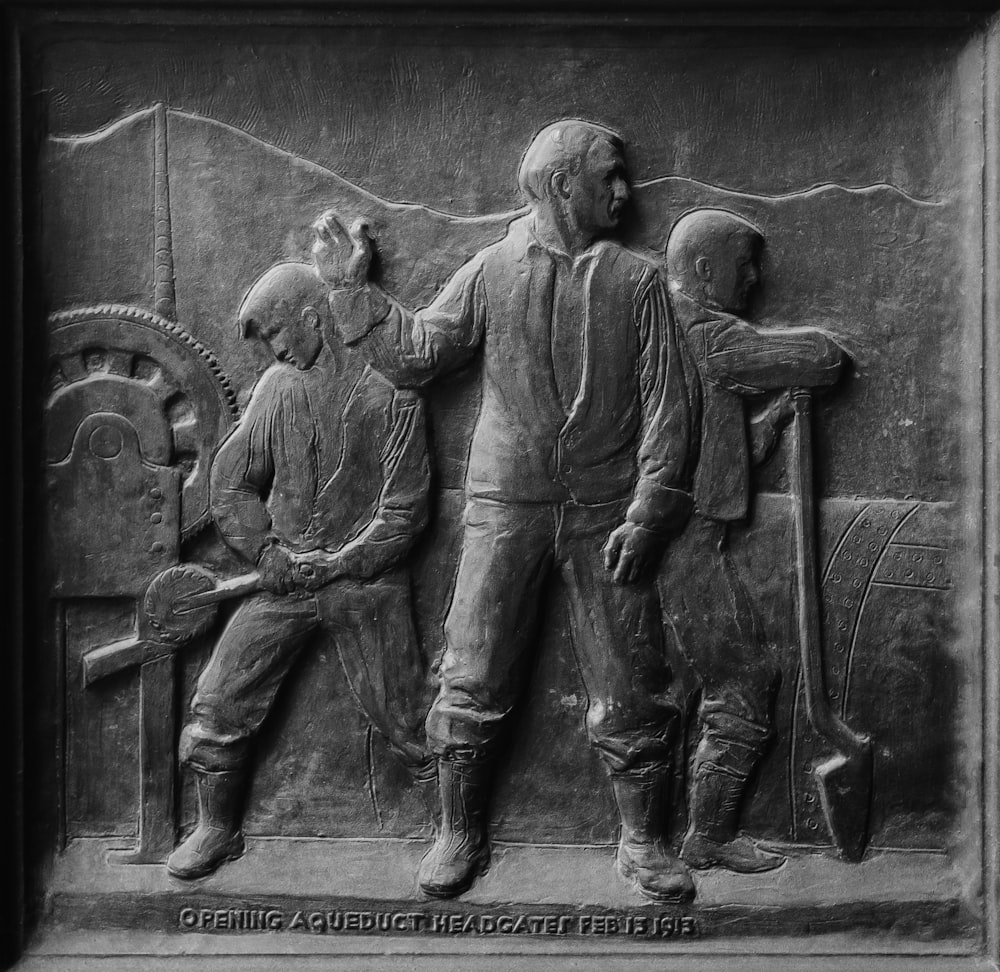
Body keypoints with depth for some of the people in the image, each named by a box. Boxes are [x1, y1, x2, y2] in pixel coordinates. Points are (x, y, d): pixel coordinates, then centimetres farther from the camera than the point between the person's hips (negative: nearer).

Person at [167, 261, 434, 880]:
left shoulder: (389, 386, -7)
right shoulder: (276, 386, 6)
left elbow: (405, 508, -9)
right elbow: (231, 482, 9)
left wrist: (341, 563, -12)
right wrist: (268, 554, -4)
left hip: (367, 580, -4)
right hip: (285, 577, 4)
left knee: (407, 724, 1)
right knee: (217, 706, 1)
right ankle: (217, 829, 21)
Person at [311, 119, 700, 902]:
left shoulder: (636, 280, 5)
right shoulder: (492, 272, 6)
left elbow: (665, 400, -1)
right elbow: (414, 356, 4)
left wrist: (647, 511, -10)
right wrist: (353, 288, -7)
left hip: (604, 509, 0)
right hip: (506, 504, 0)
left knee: (631, 689, 3)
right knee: (472, 681, 2)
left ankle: (644, 844, 20)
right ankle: (460, 837, 20)